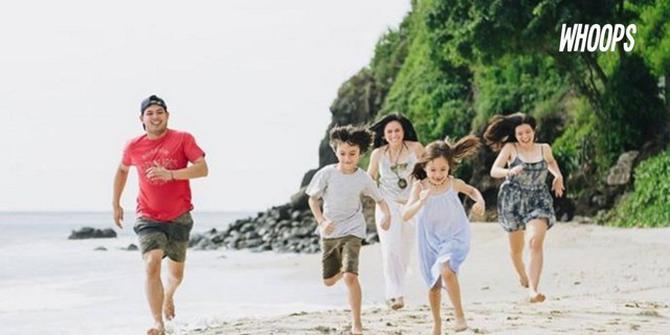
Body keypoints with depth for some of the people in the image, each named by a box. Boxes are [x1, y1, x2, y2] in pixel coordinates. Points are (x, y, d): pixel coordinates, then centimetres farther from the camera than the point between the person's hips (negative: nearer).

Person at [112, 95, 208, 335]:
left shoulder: (183, 139, -7)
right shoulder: (133, 147, 2)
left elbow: (202, 169, -16)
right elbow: (122, 170, 22)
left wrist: (170, 174, -28)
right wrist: (116, 204, 20)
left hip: (179, 218, 0)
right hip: (148, 218, 0)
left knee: (176, 273, 14)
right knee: (152, 265, -22)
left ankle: (169, 295, 51)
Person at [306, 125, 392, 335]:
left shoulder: (363, 179, -8)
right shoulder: (327, 174, -10)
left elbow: (380, 200, 4)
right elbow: (313, 199, -1)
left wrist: (387, 215, -18)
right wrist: (321, 221, -16)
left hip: (352, 231, -2)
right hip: (329, 232, 2)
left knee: (350, 277, -20)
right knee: (328, 281, 12)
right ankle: (343, 269, 50)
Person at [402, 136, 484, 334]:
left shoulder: (454, 184, -11)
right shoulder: (420, 187, -15)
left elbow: (471, 190, 14)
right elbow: (405, 216, -25)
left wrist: (480, 201, -7)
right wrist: (420, 202, -41)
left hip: (455, 237, -2)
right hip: (430, 241, 2)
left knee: (445, 269, -30)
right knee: (434, 284, 15)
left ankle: (459, 314, -17)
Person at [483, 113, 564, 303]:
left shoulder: (544, 149, 6)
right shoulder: (510, 149, -3)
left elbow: (551, 162, 30)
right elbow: (494, 171, -14)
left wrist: (558, 176, 11)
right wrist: (509, 171, -34)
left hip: (539, 201, 0)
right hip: (513, 200, 0)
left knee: (535, 242, -22)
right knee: (516, 248, 11)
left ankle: (533, 290, -28)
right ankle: (523, 277, 43)